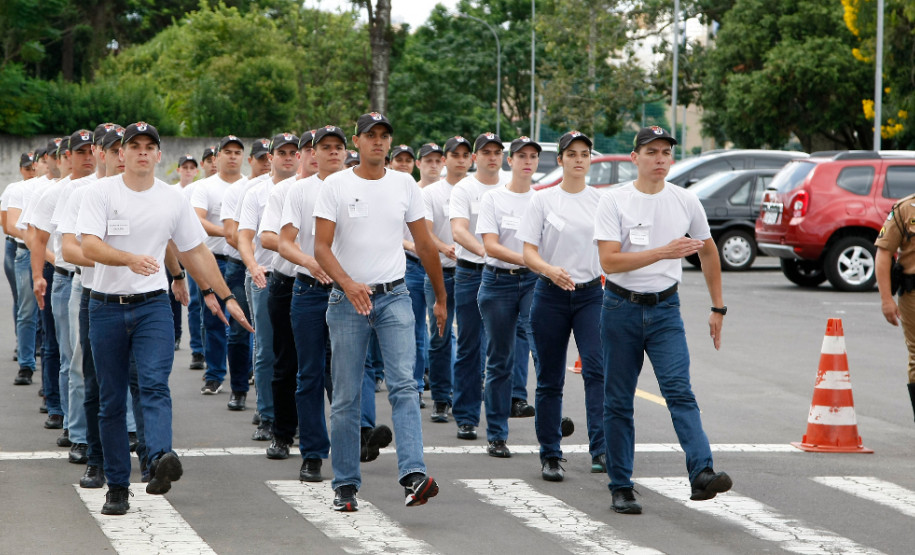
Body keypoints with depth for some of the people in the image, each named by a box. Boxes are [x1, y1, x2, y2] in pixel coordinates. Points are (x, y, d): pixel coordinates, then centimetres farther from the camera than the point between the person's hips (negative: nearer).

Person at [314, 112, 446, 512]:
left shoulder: (405, 185, 7)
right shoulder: (335, 186, -2)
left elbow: (424, 245, 14)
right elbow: (321, 247, -10)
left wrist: (440, 297, 17)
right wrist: (348, 283, -26)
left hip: (394, 298, 1)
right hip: (347, 299, -1)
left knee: (404, 385, -15)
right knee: (346, 397, 3)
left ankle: (413, 475, -25)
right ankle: (345, 486, 13)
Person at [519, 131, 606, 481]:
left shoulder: (602, 201, 5)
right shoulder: (543, 200, 1)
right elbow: (528, 253, -4)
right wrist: (550, 270, -23)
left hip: (592, 294, 0)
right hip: (551, 295, 0)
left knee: (598, 368, -17)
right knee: (550, 379, 5)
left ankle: (601, 449, -21)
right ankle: (550, 456, 15)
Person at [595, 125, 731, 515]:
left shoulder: (686, 202, 4)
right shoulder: (614, 201, -7)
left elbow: (708, 253, 18)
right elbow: (609, 261, -18)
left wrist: (718, 308, 17)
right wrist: (664, 252, -26)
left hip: (665, 308, 1)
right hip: (621, 308, -1)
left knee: (679, 390, -16)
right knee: (618, 401, 4)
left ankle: (702, 473, -29)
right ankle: (621, 488, 12)